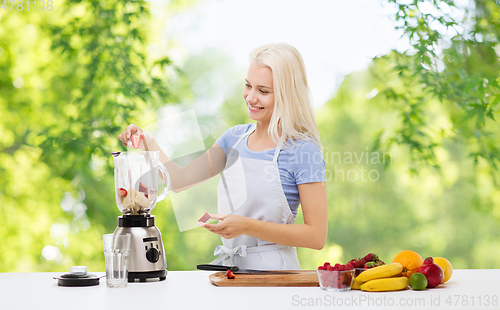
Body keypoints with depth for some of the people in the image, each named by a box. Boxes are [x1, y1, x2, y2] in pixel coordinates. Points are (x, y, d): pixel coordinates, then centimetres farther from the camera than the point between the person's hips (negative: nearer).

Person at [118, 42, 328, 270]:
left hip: (272, 271, -4)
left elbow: (317, 236, -12)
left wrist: (247, 226, -18)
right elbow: (181, 181, 12)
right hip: (227, 265, 5)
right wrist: (149, 144, -3)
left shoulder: (304, 151, -9)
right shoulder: (235, 137, 11)